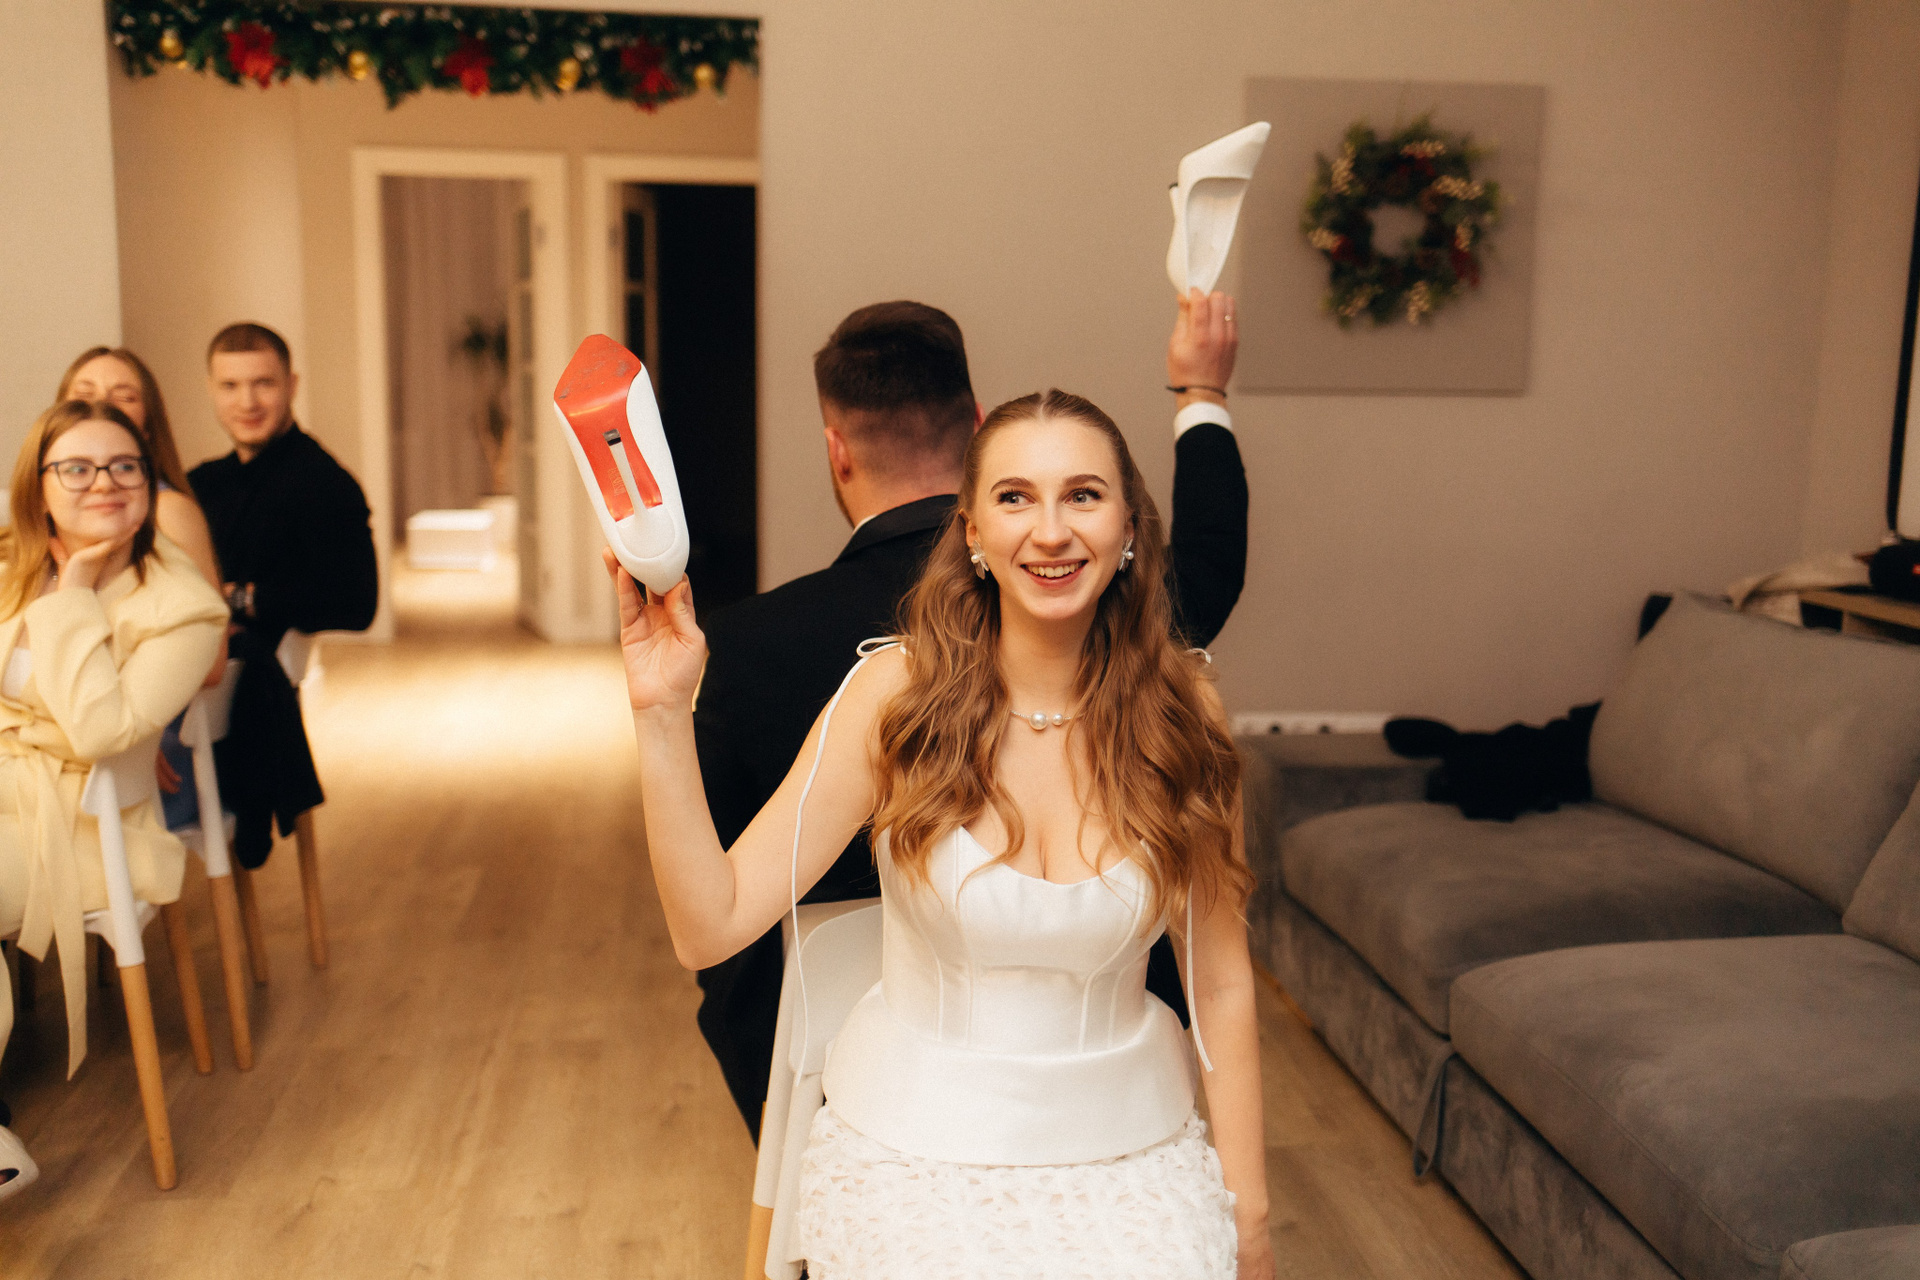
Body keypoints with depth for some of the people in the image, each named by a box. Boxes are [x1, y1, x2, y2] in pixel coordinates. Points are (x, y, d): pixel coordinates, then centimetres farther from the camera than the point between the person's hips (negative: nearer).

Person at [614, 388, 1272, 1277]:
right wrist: (663, 711, -25)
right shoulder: (898, 693, -12)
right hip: (918, 1147, -1)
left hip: (1127, 1145, 1)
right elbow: (711, 927, -16)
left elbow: (1220, 981, -1)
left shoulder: (1179, 709, -8)